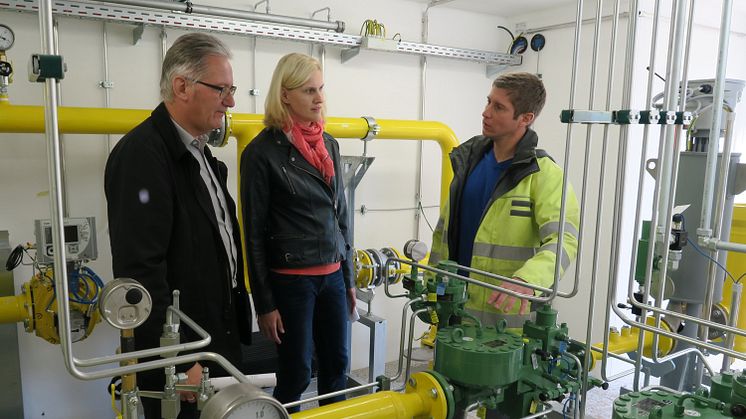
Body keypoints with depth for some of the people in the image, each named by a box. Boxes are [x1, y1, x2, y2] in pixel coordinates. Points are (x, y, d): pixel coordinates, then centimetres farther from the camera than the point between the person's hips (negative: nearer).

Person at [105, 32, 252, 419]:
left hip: (221, 340, 9)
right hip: (181, 353, -8)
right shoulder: (142, 154, -20)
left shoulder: (198, 152, 10)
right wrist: (179, 363, -21)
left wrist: (236, 324, 15)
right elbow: (140, 270, -24)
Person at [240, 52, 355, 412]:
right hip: (290, 280, -5)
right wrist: (264, 302, -8)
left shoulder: (329, 145, 8)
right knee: (296, 374, 7)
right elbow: (255, 232, -8)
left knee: (337, 366, 14)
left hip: (332, 276, 6)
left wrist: (348, 277, 14)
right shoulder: (263, 151, -9)